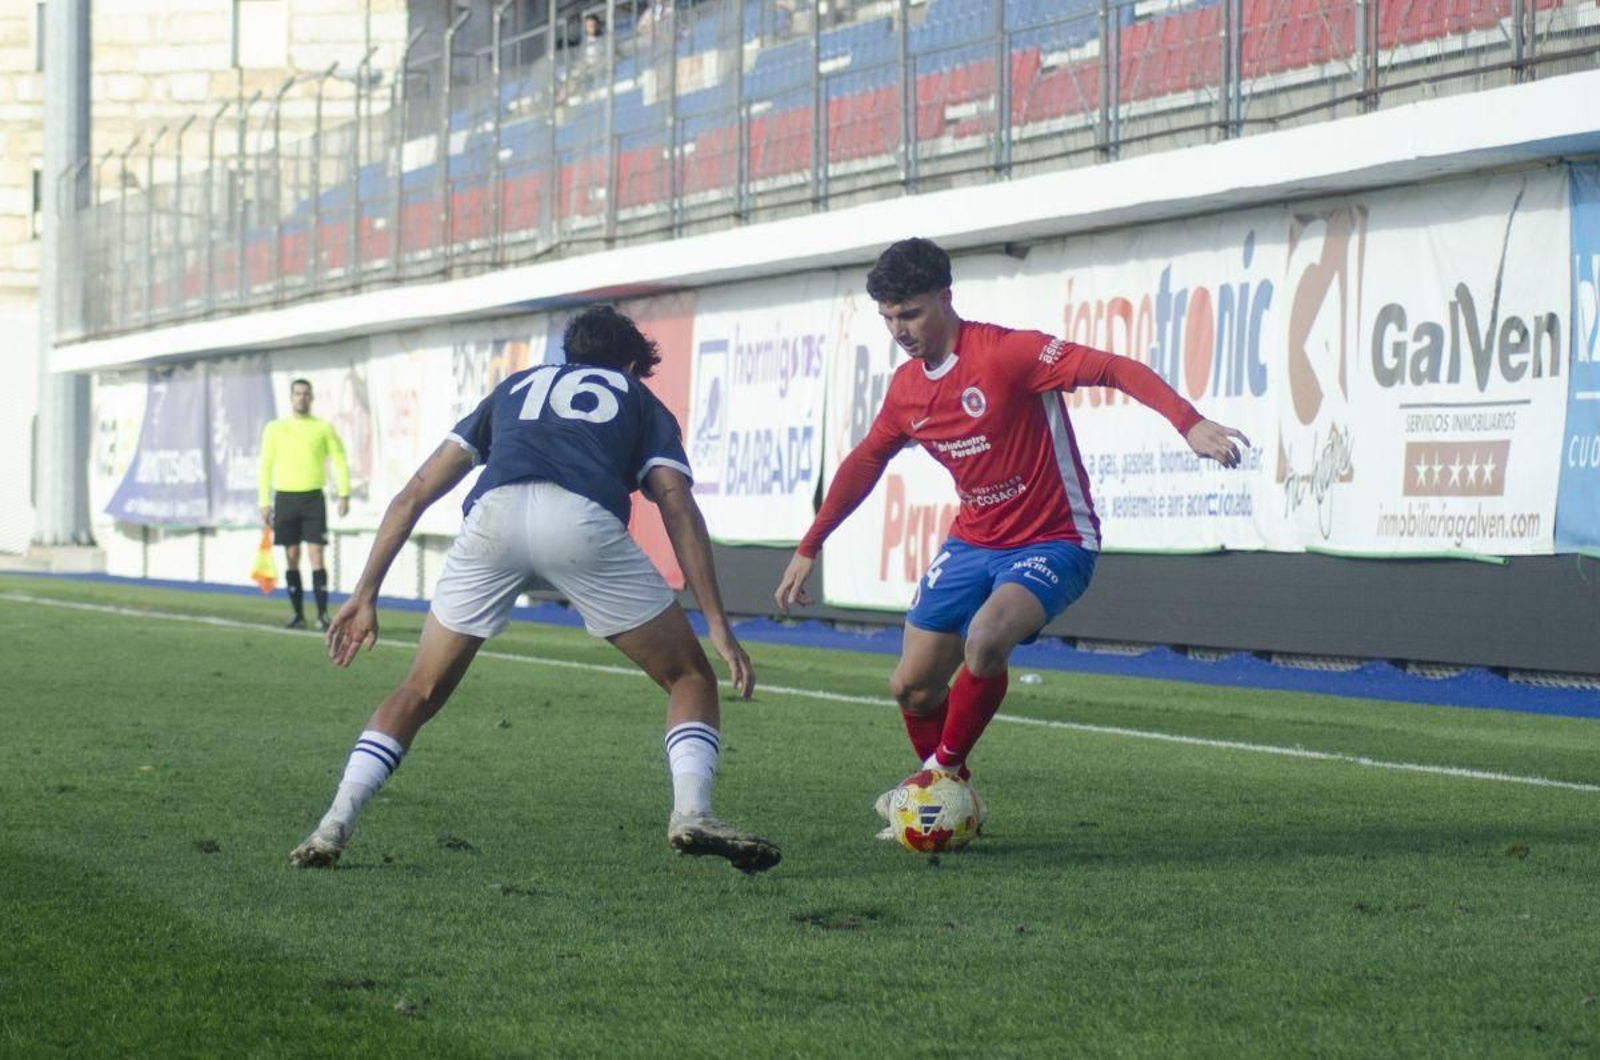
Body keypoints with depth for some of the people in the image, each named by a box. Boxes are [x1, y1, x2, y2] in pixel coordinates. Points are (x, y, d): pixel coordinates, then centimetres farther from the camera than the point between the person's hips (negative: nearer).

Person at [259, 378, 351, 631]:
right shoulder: (275, 429, 7)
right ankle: (297, 613, 10)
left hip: (313, 497, -1)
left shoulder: (323, 428, 4)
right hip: (285, 497, 1)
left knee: (316, 555, -8)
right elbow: (265, 466, 8)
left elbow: (340, 461, 5)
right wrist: (264, 503, 2)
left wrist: (344, 494, -5)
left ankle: (322, 614, -8)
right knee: (292, 557, 3)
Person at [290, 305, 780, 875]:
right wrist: (718, 624, 9)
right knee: (690, 679, 15)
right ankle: (691, 812, -7)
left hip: (495, 514, 2)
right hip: (585, 521, -2)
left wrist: (366, 593, 33)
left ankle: (334, 825, 7)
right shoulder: (639, 400, 32)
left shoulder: (515, 386, 39)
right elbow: (678, 507, 14)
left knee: (420, 692, 19)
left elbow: (414, 494, 32)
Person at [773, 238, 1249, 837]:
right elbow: (863, 463, 20)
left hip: (1052, 542, -7)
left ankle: (943, 772, -9)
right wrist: (809, 549, 24)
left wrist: (1188, 422, -43)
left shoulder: (1005, 353, -19)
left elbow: (1115, 369, -28)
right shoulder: (907, 387, 3)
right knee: (912, 687, 4)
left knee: (985, 639, -33)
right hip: (972, 543, 7)